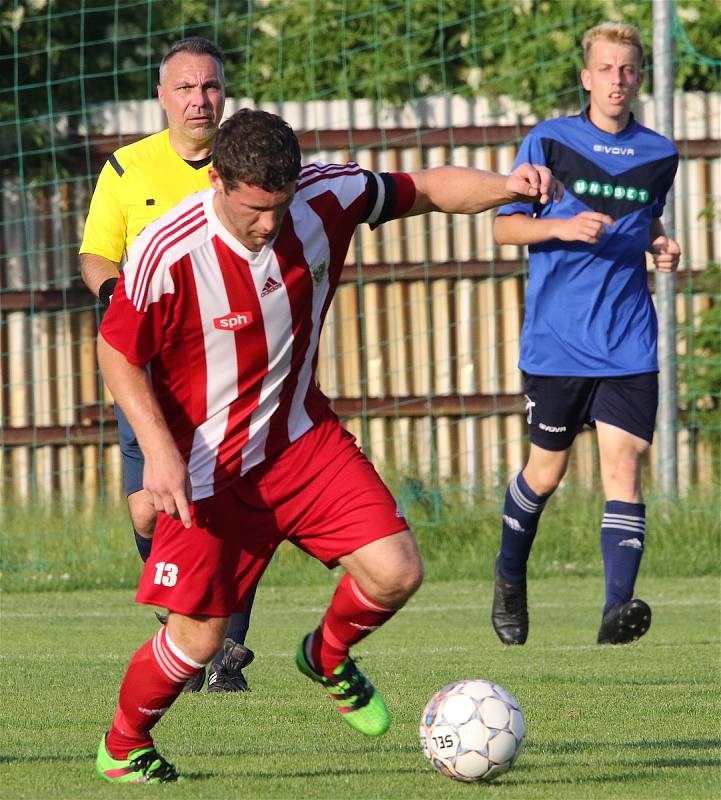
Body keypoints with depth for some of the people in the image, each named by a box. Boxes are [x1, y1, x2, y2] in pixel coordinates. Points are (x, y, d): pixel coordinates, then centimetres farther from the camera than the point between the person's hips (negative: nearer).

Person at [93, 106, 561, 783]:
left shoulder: (327, 197, -14)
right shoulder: (167, 253, -25)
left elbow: (428, 189, 0)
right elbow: (117, 351, -11)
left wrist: (505, 187, -20)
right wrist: (158, 448, -22)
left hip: (303, 440, 4)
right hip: (209, 466, -4)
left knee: (396, 572, -11)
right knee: (198, 637, -3)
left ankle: (328, 658, 23)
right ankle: (122, 748, 26)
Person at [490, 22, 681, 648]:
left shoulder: (660, 155, 8)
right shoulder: (549, 142, -1)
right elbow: (504, 225, 1)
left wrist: (660, 246, 3)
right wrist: (564, 226, -17)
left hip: (629, 343, 2)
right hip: (557, 339, -1)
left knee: (623, 465, -12)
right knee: (547, 471, 9)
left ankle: (618, 608, -20)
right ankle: (510, 580, 35)